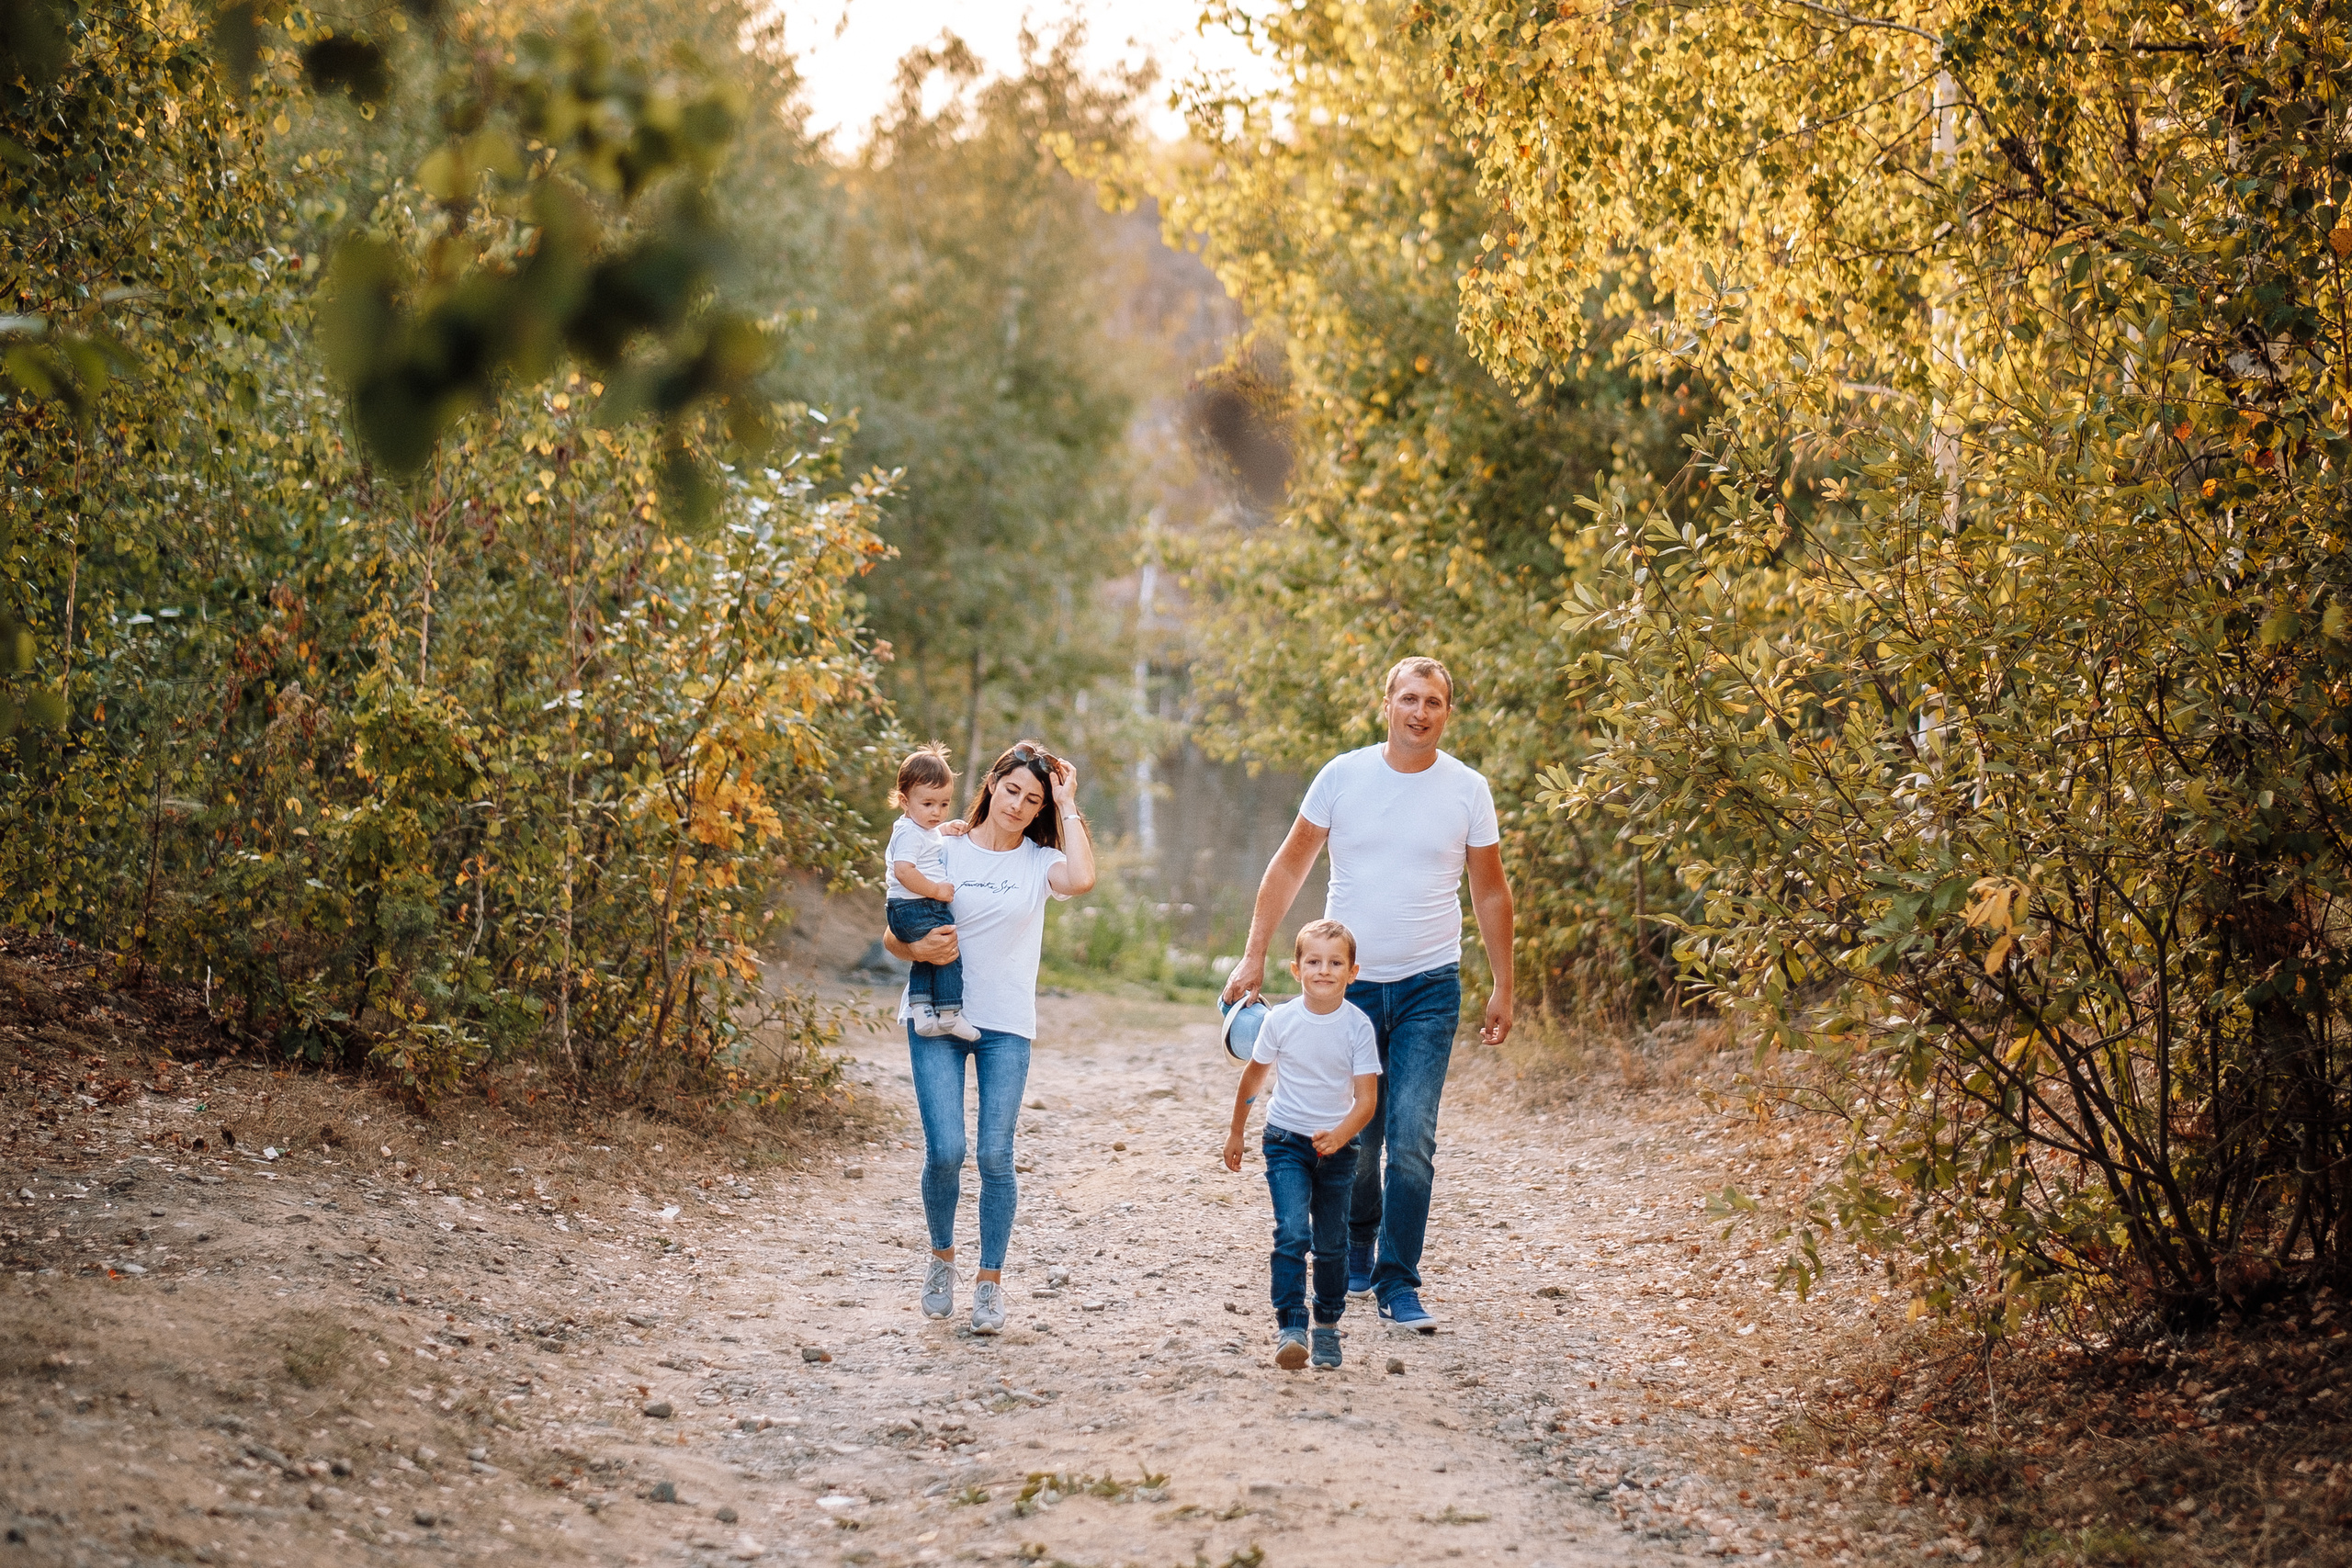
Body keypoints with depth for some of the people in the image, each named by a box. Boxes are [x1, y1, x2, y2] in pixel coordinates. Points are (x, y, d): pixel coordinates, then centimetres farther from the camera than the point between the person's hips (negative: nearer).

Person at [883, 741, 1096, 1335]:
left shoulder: (1038, 861, 4)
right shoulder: (944, 850, 2)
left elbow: (1082, 879, -20)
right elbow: (893, 936, 4)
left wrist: (1067, 805, -10)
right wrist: (919, 949, -19)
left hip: (1007, 1026, 1)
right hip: (937, 1018, -1)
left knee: (995, 1155, -5)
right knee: (945, 1151, -11)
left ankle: (990, 1281, 9)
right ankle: (942, 1256, 16)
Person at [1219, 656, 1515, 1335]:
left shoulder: (1467, 790, 0)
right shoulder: (1343, 776, -1)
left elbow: (1490, 892, 8)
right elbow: (1289, 867, 5)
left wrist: (1502, 987, 8)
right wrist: (1254, 956, 0)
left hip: (1429, 987, -1)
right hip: (1350, 982, 1)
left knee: (1411, 1138, -12)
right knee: (1354, 1137, 8)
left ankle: (1398, 1285, -6)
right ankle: (1356, 1258, 31)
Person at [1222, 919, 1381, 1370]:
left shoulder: (1358, 1026, -12)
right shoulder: (1281, 1020, -10)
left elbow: (1366, 1097, -14)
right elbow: (1254, 1077, 6)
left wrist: (1340, 1135, -32)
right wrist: (1235, 1133, 14)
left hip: (1337, 1146, 1)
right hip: (1287, 1141, -1)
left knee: (1331, 1243, 9)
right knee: (1292, 1234, -17)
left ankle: (1328, 1323, 29)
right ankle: (1290, 1328, -17)